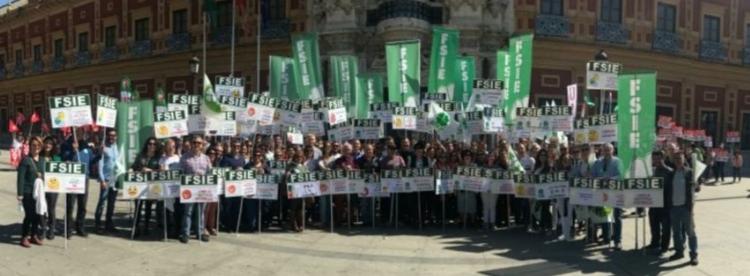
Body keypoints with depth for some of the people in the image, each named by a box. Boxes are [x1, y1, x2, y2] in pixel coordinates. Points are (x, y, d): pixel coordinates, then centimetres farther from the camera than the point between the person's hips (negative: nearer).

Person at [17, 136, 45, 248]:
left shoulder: (42, 160, 11)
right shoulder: (25, 160, -7)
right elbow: (20, 177, -10)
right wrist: (20, 193, -14)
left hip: (39, 191, 6)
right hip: (28, 192, -5)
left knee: (37, 214, 9)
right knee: (29, 215, -3)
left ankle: (34, 235, 23)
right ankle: (24, 237, 10)